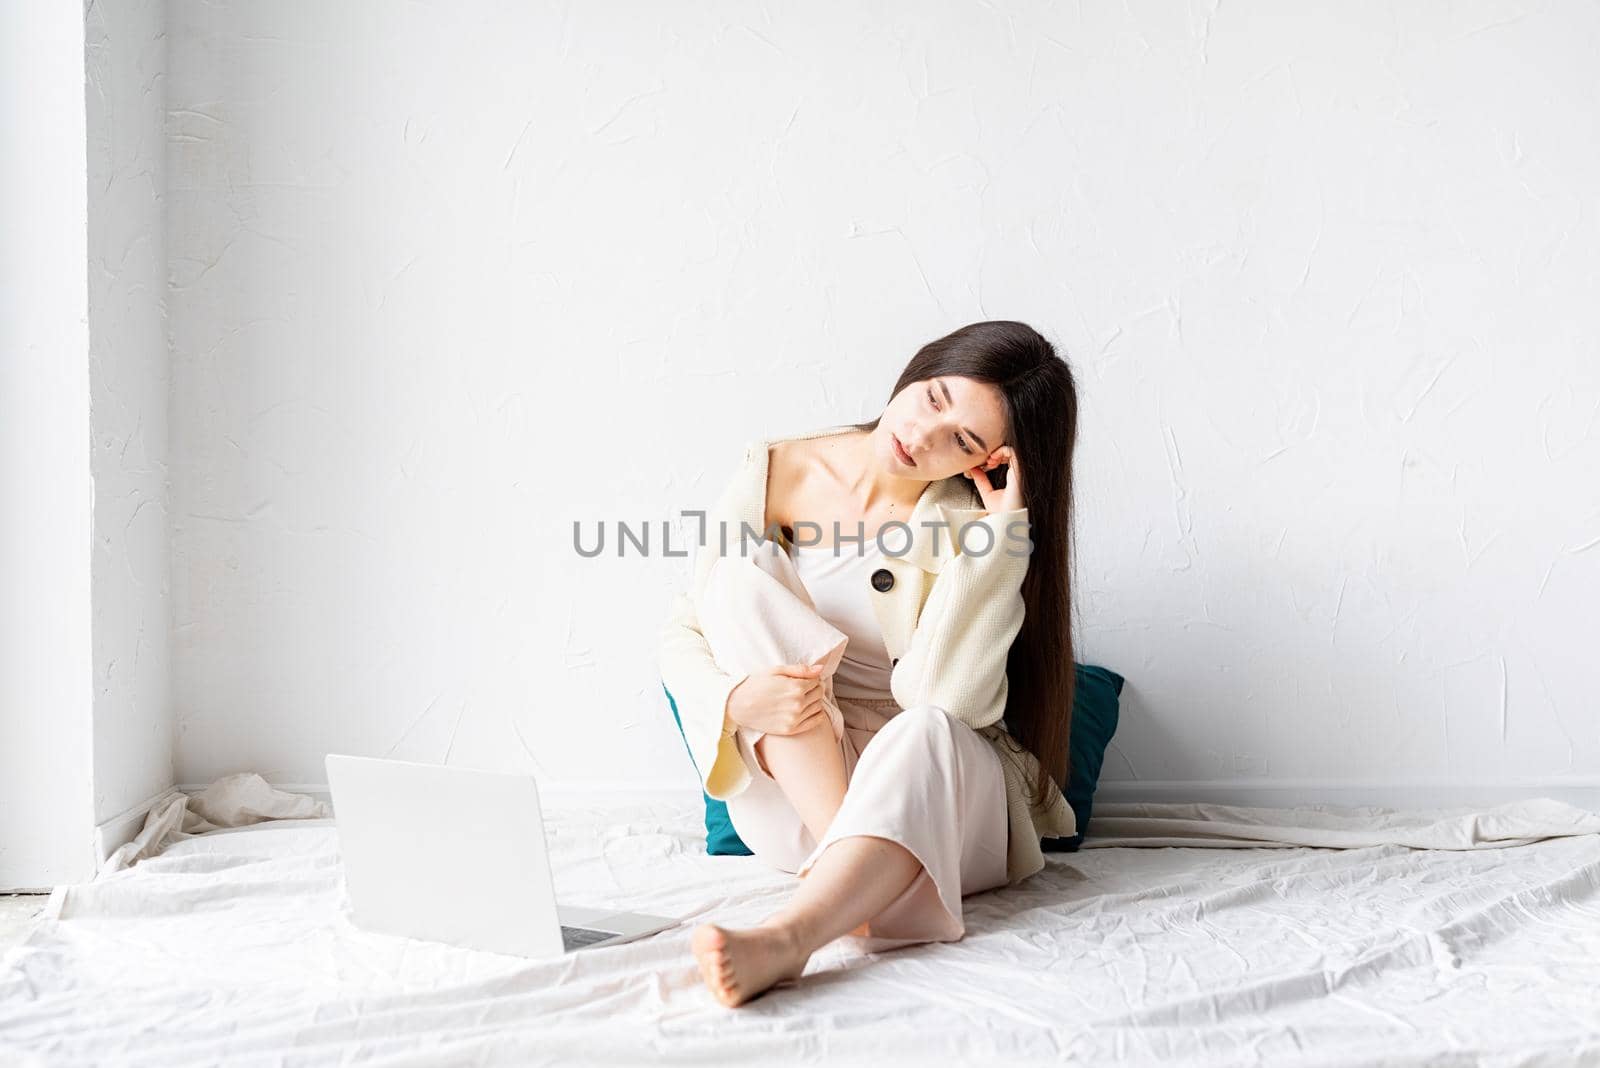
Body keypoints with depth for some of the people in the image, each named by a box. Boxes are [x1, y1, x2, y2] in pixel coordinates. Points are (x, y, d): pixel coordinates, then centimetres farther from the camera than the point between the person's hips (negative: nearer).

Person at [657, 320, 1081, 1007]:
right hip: (793, 794, 2)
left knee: (926, 731, -36)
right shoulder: (777, 475, -4)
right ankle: (861, 887, -32)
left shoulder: (971, 523, -10)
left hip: (939, 801, -2)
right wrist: (737, 700, -25)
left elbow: (945, 699, -22)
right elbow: (683, 633, -2)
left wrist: (998, 533, -24)